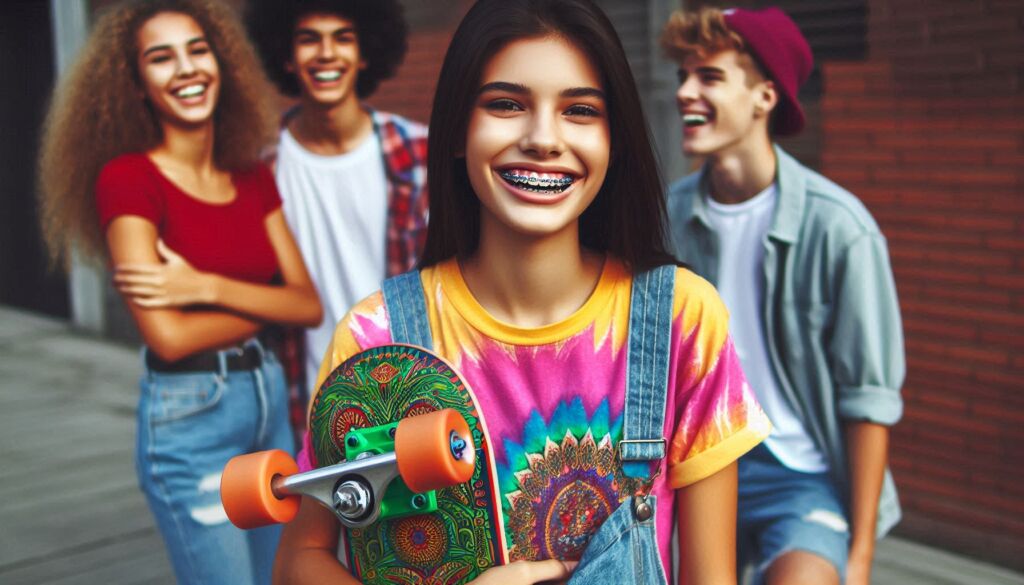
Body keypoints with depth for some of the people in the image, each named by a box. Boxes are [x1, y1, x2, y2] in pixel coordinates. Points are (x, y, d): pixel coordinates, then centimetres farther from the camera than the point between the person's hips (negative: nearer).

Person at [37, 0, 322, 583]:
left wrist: (206, 287, -15)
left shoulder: (252, 177, 6)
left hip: (270, 400, 6)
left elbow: (310, 305, -1)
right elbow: (168, 337, -18)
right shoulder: (127, 178, -11)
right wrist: (267, 303, -5)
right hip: (187, 419, -6)